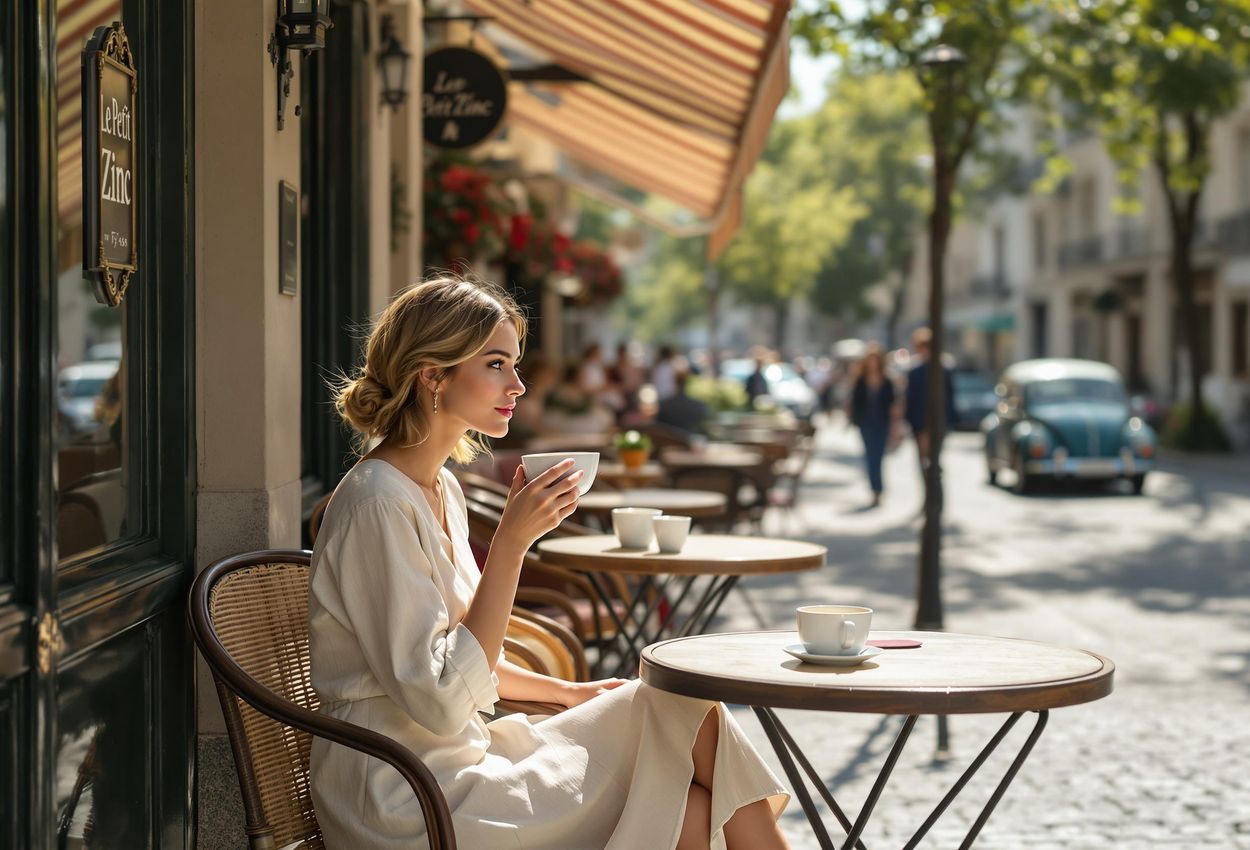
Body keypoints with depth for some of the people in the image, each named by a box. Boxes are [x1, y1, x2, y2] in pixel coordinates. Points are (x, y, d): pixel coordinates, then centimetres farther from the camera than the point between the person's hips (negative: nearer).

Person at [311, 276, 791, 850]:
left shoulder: (441, 488, 11)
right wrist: (512, 541, -23)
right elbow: (441, 703, -23)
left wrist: (566, 692, 10)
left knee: (689, 713, -4)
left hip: (457, 758, 9)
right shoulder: (379, 503, -18)